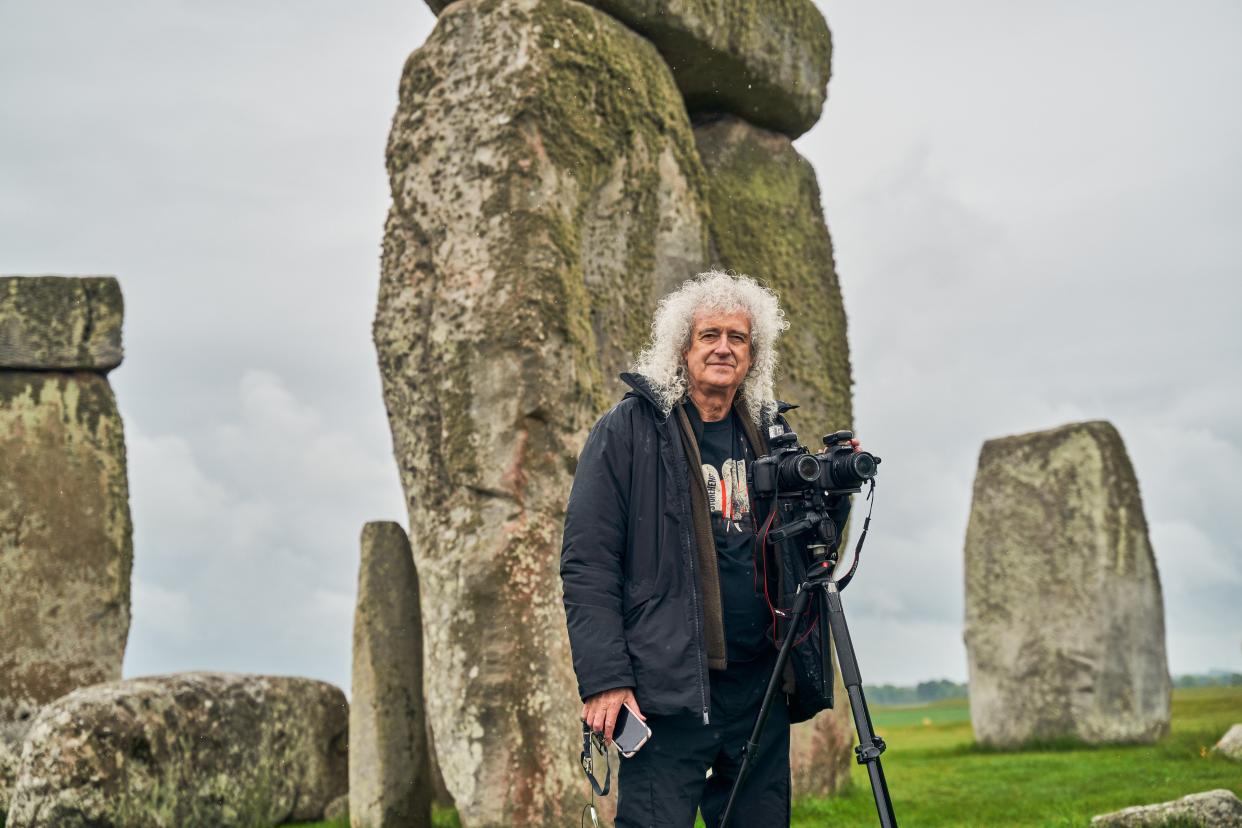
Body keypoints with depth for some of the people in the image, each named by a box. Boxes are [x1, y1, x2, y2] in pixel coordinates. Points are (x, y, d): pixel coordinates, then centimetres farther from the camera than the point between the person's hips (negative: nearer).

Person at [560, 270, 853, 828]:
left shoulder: (769, 434, 14)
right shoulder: (627, 431, -2)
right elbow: (586, 566, -8)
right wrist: (604, 680, -14)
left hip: (762, 683, 6)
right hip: (666, 690, -5)